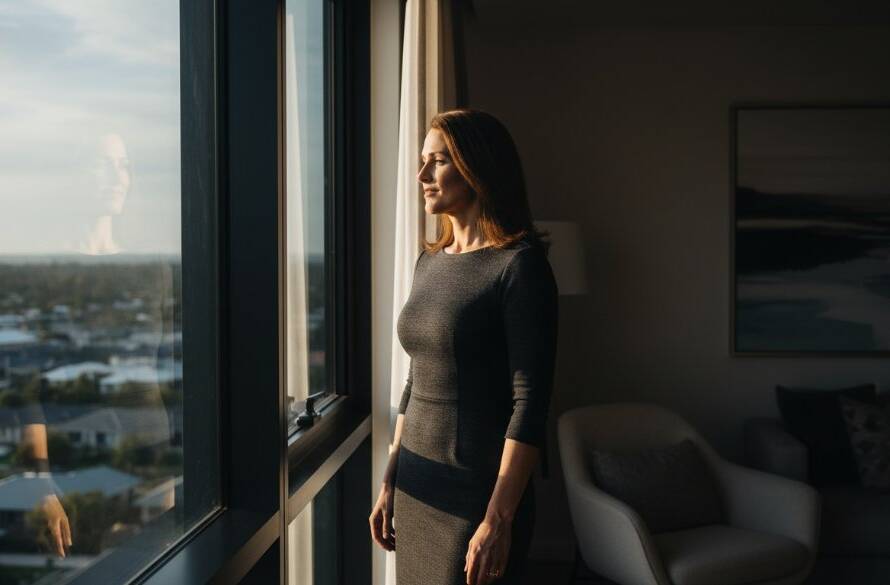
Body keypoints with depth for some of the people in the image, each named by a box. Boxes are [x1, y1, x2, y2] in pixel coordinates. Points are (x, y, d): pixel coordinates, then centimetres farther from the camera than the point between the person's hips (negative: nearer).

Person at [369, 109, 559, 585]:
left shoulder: (519, 265, -13)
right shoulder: (429, 261, 8)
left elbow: (530, 401, -16)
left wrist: (499, 519, -19)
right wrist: (389, 482, 14)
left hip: (478, 492, -6)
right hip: (415, 485, 7)